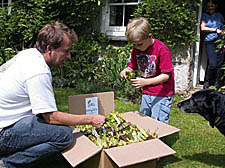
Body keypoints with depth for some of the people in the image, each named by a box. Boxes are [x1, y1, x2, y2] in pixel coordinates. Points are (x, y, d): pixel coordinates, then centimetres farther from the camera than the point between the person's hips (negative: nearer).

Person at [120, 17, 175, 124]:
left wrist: (146, 82, -30)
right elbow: (133, 67, 12)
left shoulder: (161, 49, -20)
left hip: (162, 95, -6)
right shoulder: (136, 49, 0)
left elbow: (166, 75, -20)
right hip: (146, 93, 6)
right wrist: (127, 70, -13)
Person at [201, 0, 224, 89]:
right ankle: (207, 81, 6)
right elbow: (203, 28, -1)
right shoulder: (205, 16, 10)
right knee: (212, 64, -12)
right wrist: (215, 30, -3)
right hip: (209, 42, -3)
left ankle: (217, 82, 8)